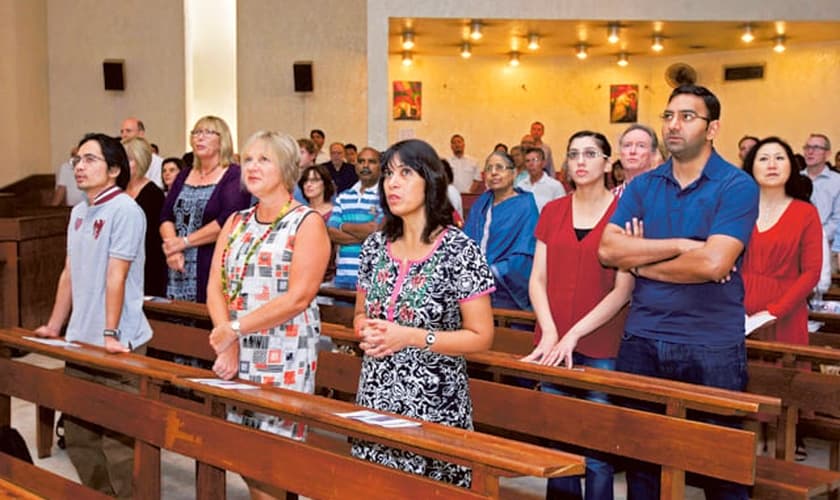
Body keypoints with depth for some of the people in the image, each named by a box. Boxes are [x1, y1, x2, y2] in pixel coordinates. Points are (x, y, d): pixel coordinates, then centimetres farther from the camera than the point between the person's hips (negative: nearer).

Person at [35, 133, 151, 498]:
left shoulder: (124, 210, -12)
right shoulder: (78, 213, 13)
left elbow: (116, 277, -17)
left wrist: (110, 334, -19)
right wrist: (54, 326, 19)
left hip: (116, 345, -8)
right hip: (79, 341, 8)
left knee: (118, 439, -4)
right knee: (78, 434, 15)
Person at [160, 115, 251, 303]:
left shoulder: (234, 176, -2)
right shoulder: (184, 176, 18)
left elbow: (227, 221, -15)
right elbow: (166, 217, 11)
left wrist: (184, 241, -12)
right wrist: (172, 249, -9)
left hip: (214, 270, -5)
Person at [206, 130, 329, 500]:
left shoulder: (307, 223, -6)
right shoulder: (235, 223, 13)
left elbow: (297, 298, -16)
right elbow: (215, 287, 5)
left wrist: (235, 328, -16)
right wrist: (228, 343, -11)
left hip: (284, 358, -6)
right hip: (239, 355, 6)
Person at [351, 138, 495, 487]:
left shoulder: (459, 250, -10)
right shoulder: (375, 246, 6)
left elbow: (481, 337, -11)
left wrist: (410, 337, -19)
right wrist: (367, 331, -5)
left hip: (433, 405, -5)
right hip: (376, 398, 5)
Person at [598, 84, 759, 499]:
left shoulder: (738, 186, -7)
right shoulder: (641, 186, 7)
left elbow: (713, 263, -20)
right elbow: (608, 250, -7)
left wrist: (641, 259, -8)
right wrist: (680, 245, -14)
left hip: (712, 345, -4)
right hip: (642, 339, 4)